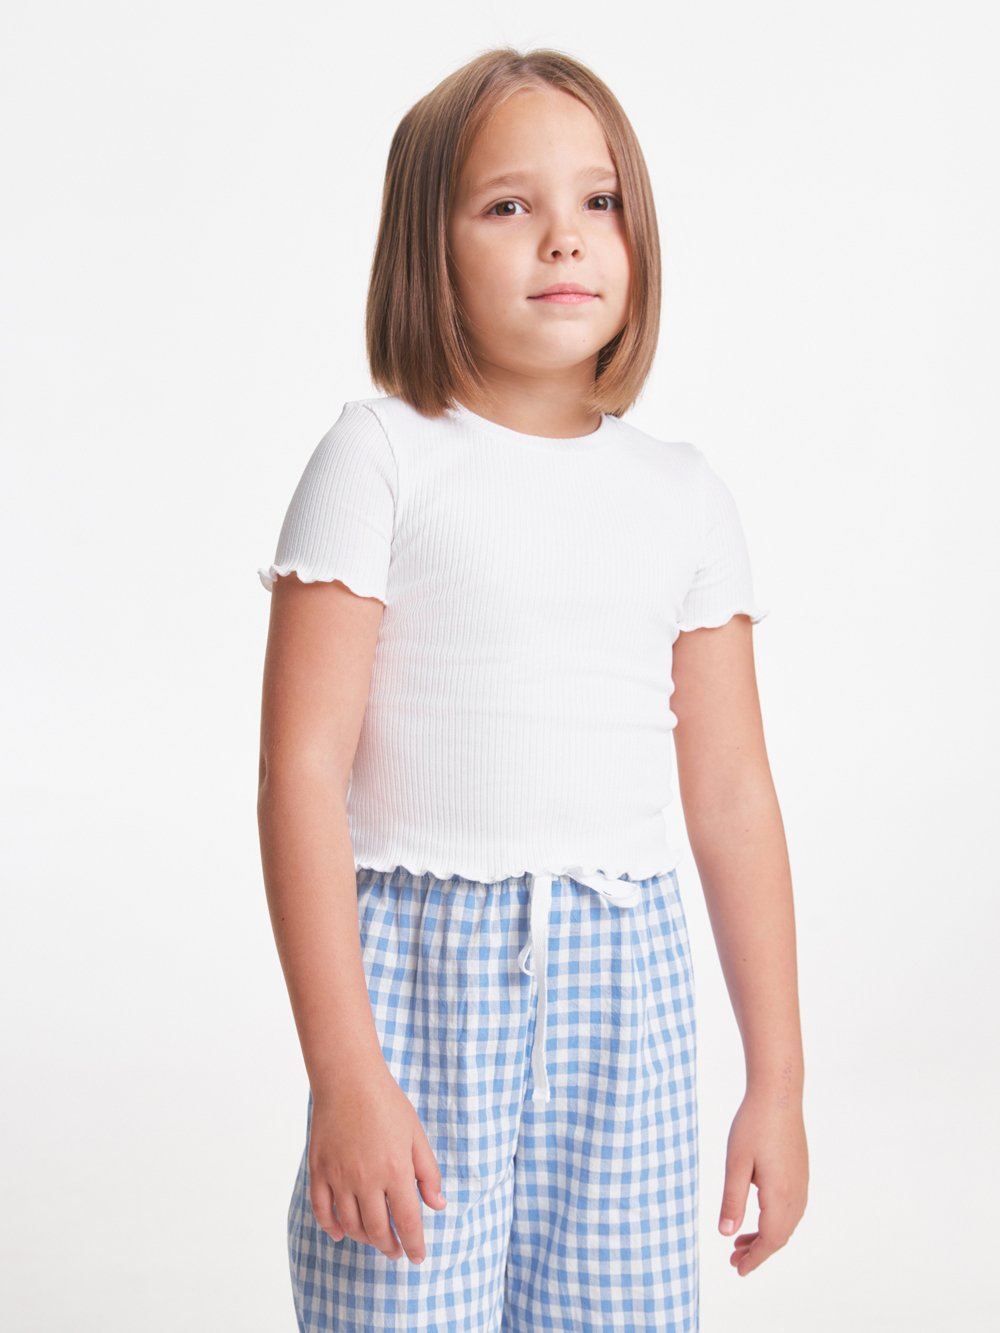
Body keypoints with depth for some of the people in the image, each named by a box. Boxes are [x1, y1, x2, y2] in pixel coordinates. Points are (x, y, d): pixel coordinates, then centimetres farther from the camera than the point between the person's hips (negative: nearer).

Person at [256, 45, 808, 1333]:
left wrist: (777, 1080, 9)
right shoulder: (382, 460, -4)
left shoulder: (686, 497, 8)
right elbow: (303, 766, -8)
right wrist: (343, 1070, -13)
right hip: (419, 963, -3)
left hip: (623, 982, 3)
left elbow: (732, 798, 9)